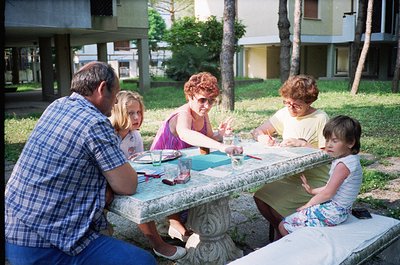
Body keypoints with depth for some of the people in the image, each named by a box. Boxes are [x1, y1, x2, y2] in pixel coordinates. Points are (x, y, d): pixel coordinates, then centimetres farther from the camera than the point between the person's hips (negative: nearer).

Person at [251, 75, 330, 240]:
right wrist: (262, 137, -13)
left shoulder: (320, 118, -11)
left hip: (314, 181, -6)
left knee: (277, 204, -23)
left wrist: (301, 144, -23)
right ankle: (280, 229, 10)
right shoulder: (285, 114, 6)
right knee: (261, 197, -16)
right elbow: (256, 131, 9)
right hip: (288, 176, 6)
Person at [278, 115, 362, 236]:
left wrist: (308, 204, -9)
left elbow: (328, 193, -22)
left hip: (332, 212, -11)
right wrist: (313, 191, 12)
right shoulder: (350, 159, 9)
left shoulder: (343, 165, -23)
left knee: (284, 226, -10)